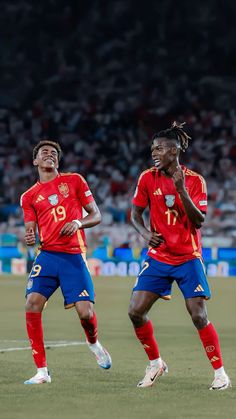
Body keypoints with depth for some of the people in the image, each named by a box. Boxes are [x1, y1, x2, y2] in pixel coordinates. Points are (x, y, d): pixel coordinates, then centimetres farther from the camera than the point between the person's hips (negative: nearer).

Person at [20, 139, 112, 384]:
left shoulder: (74, 181, 10)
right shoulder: (29, 196, 14)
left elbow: (96, 215, 9)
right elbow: (30, 233, 11)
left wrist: (78, 223, -11)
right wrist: (29, 238, -13)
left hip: (74, 256, -1)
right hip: (47, 255, 2)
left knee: (85, 312, -12)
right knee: (32, 304, -17)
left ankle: (93, 342, 27)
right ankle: (42, 371, -8)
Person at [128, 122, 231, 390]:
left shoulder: (194, 180, -8)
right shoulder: (148, 178, -1)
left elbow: (199, 220, -15)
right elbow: (135, 213, 8)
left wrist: (181, 190, -26)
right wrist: (145, 233, -11)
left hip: (188, 258, -3)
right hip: (158, 256, 3)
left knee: (199, 316, -10)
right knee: (135, 312, -6)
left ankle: (220, 372, 3)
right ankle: (155, 363, 15)